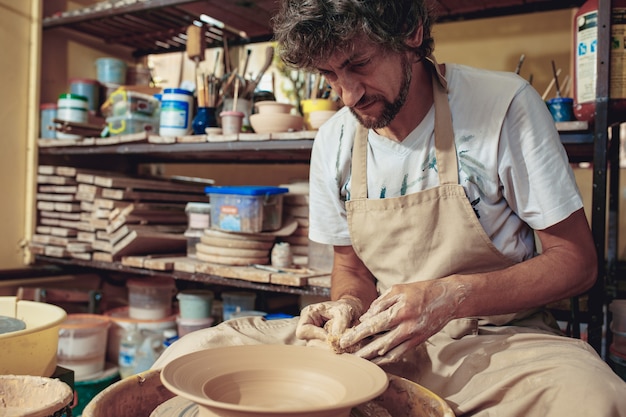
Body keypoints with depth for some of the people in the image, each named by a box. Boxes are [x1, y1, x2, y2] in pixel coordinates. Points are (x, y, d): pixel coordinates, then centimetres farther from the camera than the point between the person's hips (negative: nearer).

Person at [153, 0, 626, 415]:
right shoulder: (334, 140, 2)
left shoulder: (505, 105, -11)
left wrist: (449, 297, -22)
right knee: (195, 354, -14)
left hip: (496, 338, -2)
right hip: (380, 343, 3)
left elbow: (575, 261, -8)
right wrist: (347, 305, -10)